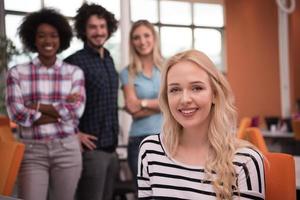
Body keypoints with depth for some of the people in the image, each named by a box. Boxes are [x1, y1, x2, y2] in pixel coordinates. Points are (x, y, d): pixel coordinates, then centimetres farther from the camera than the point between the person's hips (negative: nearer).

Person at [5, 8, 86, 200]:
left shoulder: (75, 72, 5)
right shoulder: (17, 73, 2)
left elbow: (76, 111, -7)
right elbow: (17, 114, -9)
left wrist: (37, 107, -9)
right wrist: (61, 111, -8)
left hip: (67, 150, 1)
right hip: (31, 151, -1)